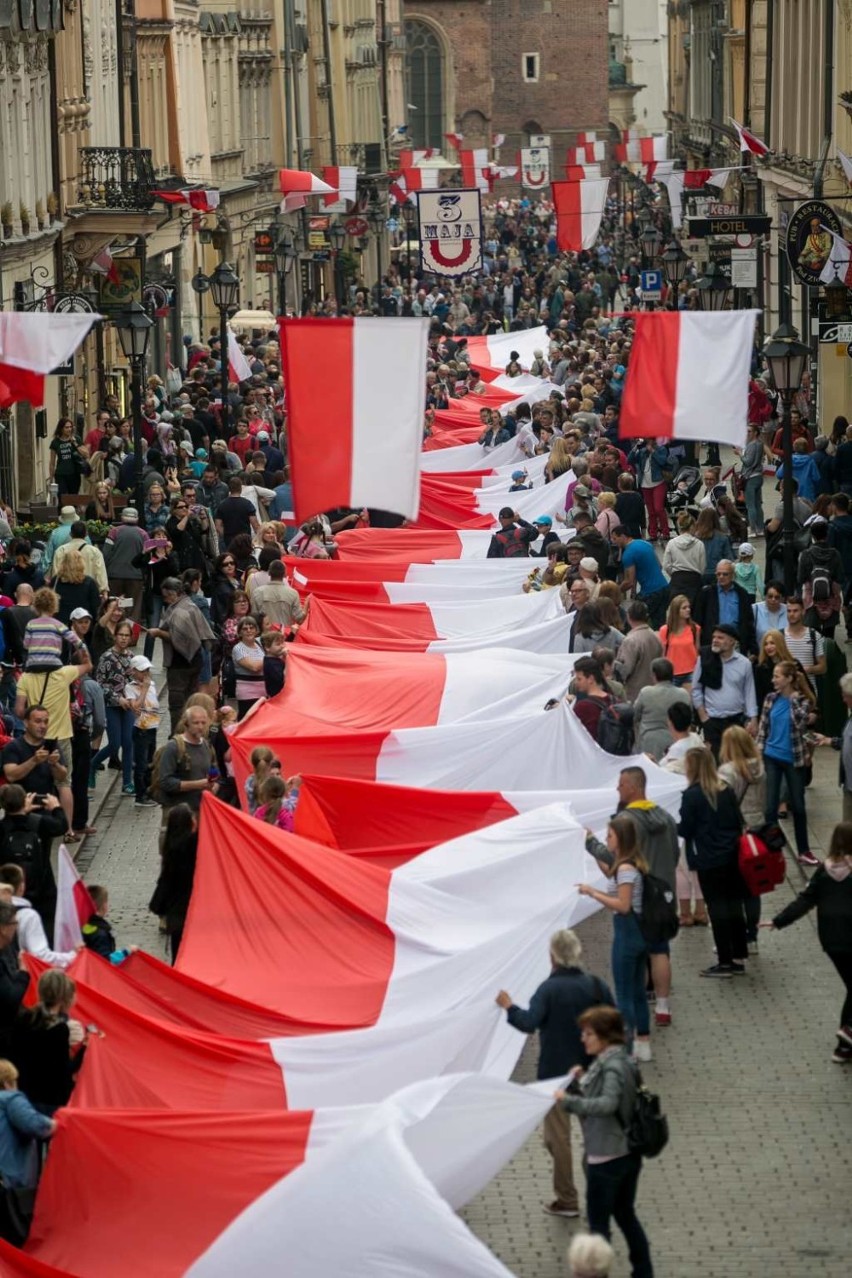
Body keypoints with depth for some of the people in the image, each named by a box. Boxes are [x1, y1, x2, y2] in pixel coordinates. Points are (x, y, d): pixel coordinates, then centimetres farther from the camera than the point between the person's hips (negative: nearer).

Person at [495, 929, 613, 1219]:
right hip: (591, 1070, 5)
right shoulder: (595, 985, -2)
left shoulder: (549, 989, -18)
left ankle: (567, 1199, 9)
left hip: (556, 1073, -5)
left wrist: (509, 1007, -11)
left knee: (558, 1135, 6)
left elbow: (529, 1023, -28)